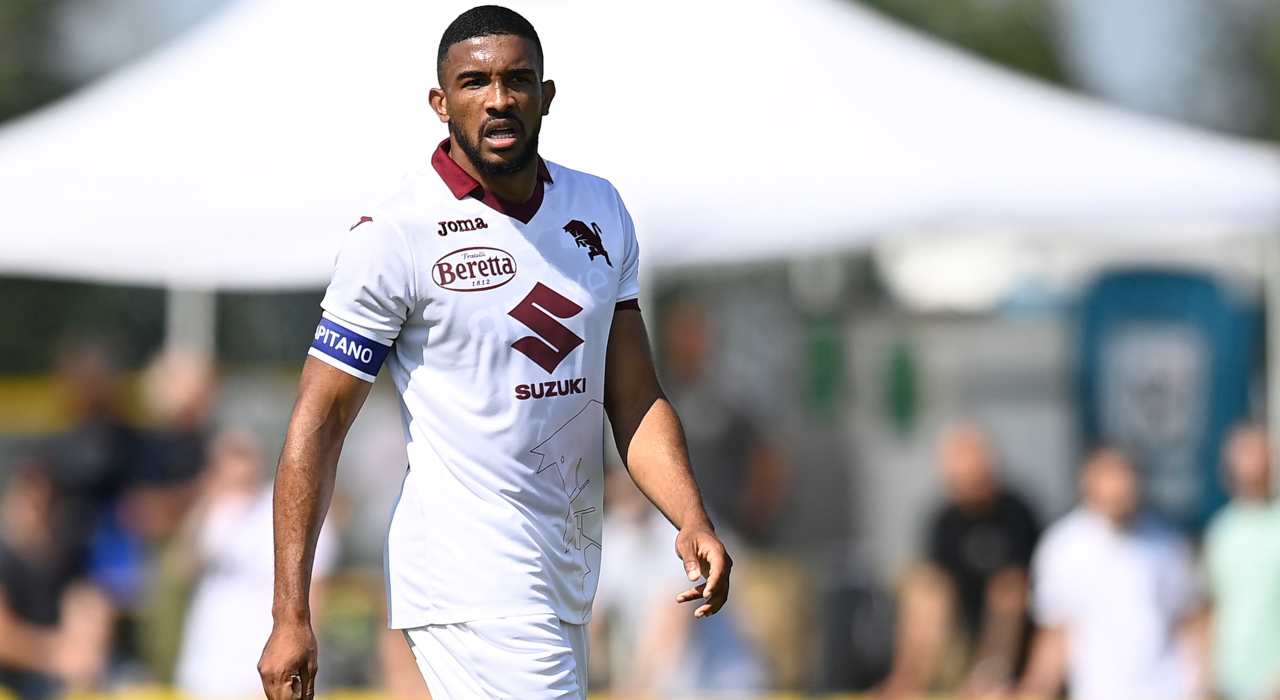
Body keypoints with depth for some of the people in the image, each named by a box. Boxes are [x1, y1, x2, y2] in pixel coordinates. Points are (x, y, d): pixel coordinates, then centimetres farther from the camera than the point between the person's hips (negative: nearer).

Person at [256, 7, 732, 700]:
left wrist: (692, 520, -6)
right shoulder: (397, 234, -9)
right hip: (470, 579, -7)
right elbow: (318, 422, -9)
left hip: (568, 582, 7)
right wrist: (290, 617, -14)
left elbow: (634, 401, 12)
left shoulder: (599, 210, 11)